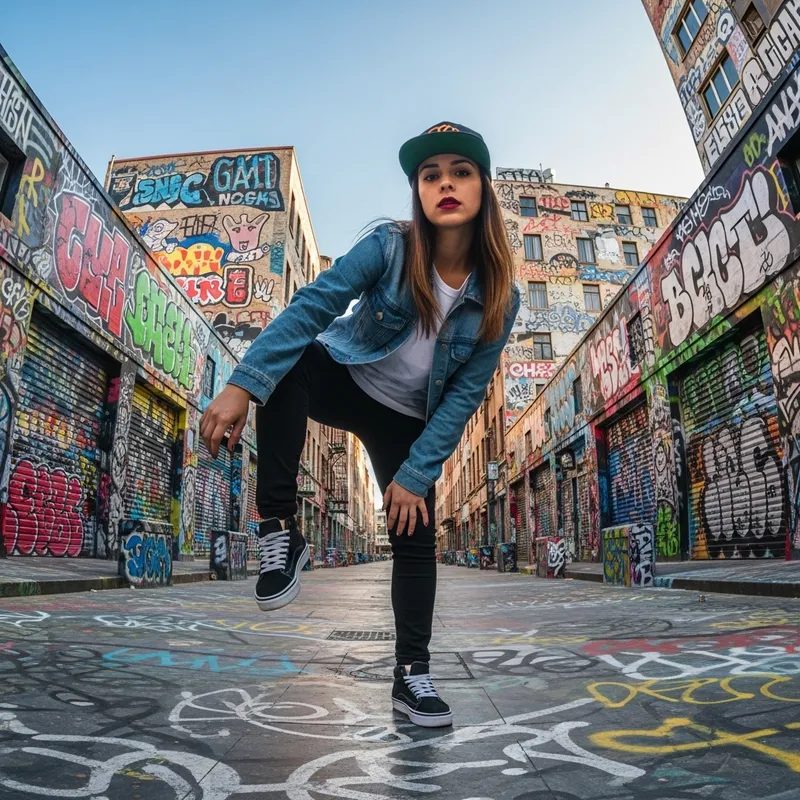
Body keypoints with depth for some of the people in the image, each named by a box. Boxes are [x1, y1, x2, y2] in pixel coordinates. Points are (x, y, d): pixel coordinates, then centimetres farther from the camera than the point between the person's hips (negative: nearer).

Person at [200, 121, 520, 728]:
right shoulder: (389, 246, -19)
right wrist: (241, 385, -41)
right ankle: (279, 531, -23)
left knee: (416, 537, -4)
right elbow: (313, 306, -29)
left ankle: (412, 674, 14)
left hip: (408, 420, 2)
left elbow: (465, 394, -13)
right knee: (286, 367, -34)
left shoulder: (499, 299, -14)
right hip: (343, 381, -1)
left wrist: (415, 475, -17)